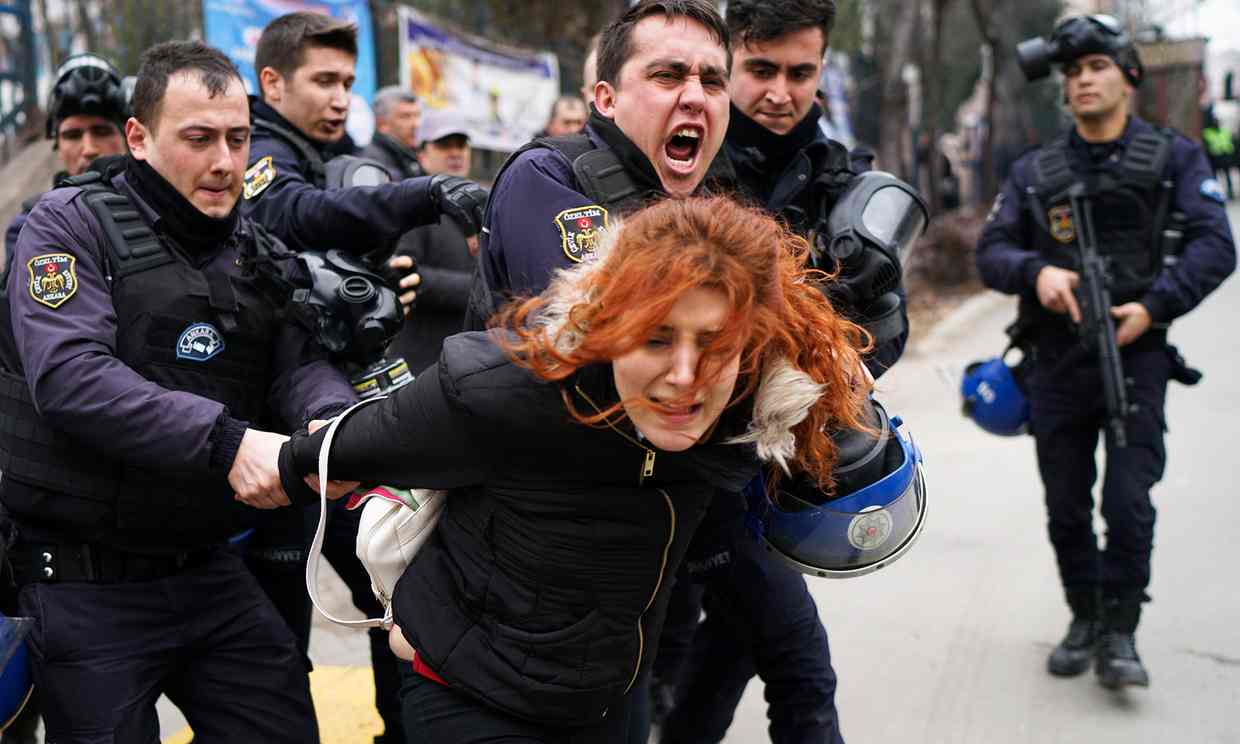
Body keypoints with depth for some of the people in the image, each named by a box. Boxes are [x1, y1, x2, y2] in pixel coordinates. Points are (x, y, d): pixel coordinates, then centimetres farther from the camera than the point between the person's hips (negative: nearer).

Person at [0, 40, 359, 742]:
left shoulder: (260, 251, 11)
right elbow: (69, 374, -22)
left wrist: (335, 421, -25)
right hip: (88, 582, -5)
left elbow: (302, 363, 0)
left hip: (210, 570, 5)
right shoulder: (72, 223, -8)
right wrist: (225, 441, -32)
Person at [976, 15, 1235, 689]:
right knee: (1066, 509, 10)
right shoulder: (1033, 171, 8)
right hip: (1055, 364, 3)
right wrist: (1036, 271, -18)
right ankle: (1084, 619, 28)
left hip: (1134, 356, -3)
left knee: (1129, 506, -9)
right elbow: (991, 252, 4)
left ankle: (1119, 633, 7)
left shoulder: (1174, 159, 1)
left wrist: (1154, 306, -22)